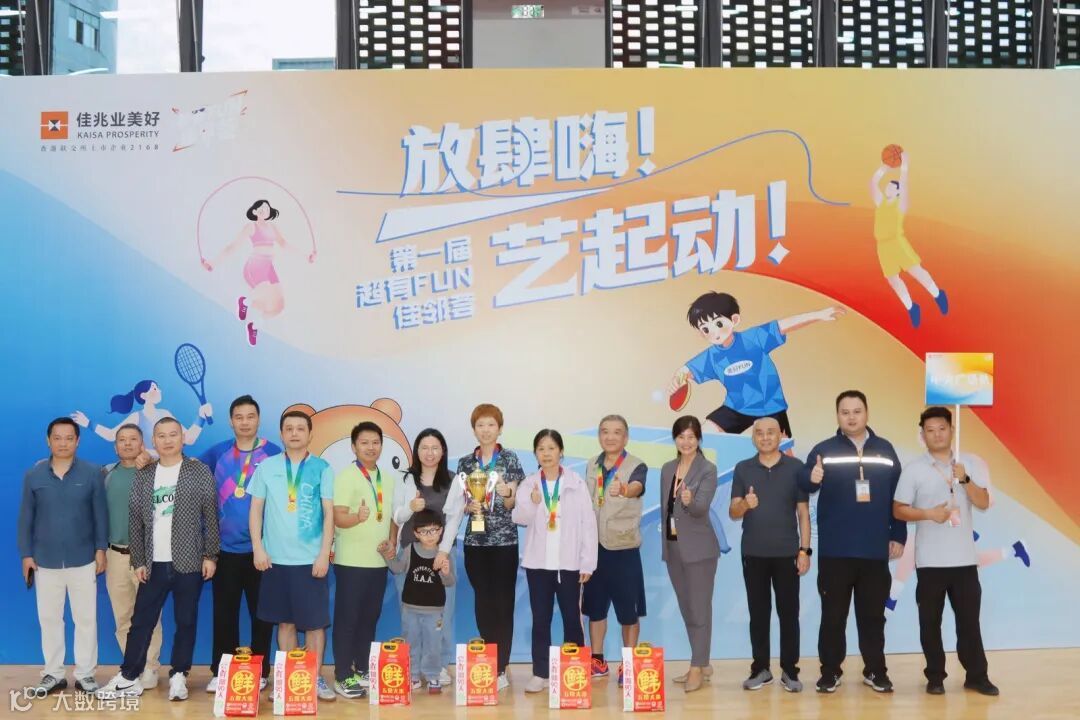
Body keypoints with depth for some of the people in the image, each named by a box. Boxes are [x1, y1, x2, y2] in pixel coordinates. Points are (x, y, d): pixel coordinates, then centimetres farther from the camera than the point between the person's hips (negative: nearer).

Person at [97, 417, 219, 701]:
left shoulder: (200, 471, 0)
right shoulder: (143, 476, 8)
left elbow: (211, 516, -2)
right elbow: (135, 521, 8)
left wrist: (210, 555, -6)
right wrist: (138, 561, 3)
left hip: (189, 562, -2)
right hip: (154, 564, 2)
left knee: (186, 622, 4)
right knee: (141, 621, 5)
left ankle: (178, 676, 14)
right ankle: (129, 677, 14)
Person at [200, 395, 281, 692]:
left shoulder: (274, 454, -3)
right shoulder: (217, 453, 4)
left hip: (261, 548, -2)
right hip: (225, 548, 2)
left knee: (261, 613, 6)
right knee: (224, 613, 8)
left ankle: (260, 672, 16)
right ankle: (221, 671, 18)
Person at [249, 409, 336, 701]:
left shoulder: (322, 468, 1)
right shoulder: (267, 466, 5)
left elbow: (329, 513, -1)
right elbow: (256, 509, 5)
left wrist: (324, 553, -7)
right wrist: (258, 548, -4)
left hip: (311, 558, -1)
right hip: (276, 558, 1)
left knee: (315, 621, 2)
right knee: (285, 621, 9)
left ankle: (316, 678, 12)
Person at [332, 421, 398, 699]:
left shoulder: (388, 479, 11)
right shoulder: (346, 476, -8)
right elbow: (339, 518, -16)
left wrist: (392, 539, 0)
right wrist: (358, 517, -36)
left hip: (379, 560, 6)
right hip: (351, 561, -6)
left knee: (370, 618, 11)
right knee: (347, 618, -1)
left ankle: (362, 670, 21)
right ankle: (343, 676, 4)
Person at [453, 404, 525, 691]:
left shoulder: (510, 460, -1)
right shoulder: (465, 463, 8)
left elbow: (513, 504, -3)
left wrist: (506, 493, -24)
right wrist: (469, 506, -10)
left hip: (504, 540, -3)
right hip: (475, 541, 3)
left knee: (503, 603, -2)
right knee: (483, 602, 8)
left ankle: (501, 669, 3)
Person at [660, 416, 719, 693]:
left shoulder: (708, 470, -9)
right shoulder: (667, 469, 9)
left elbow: (702, 507, -21)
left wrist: (690, 501, -42)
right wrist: (665, 542, 14)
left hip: (699, 548, -6)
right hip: (672, 547, 7)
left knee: (700, 608, -2)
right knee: (687, 609, 12)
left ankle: (697, 667, 4)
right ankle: (702, 663, 22)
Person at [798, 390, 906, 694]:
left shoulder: (885, 449, 8)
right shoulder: (824, 450, 0)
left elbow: (898, 496, 10)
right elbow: (802, 480, -17)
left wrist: (898, 536, 6)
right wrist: (812, 478, -40)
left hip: (875, 550, 2)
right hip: (835, 551, -2)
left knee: (873, 614, 10)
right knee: (833, 614, 5)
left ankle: (876, 671, 22)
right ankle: (830, 671, 15)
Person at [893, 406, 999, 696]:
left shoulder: (972, 464, 3)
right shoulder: (914, 469, -3)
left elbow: (983, 503, -3)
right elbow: (898, 510, -2)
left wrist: (964, 479, -18)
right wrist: (928, 513, -18)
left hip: (964, 558, 1)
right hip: (930, 560, -1)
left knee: (969, 619, 7)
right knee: (930, 621, 5)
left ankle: (977, 676, 17)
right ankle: (935, 676, 15)